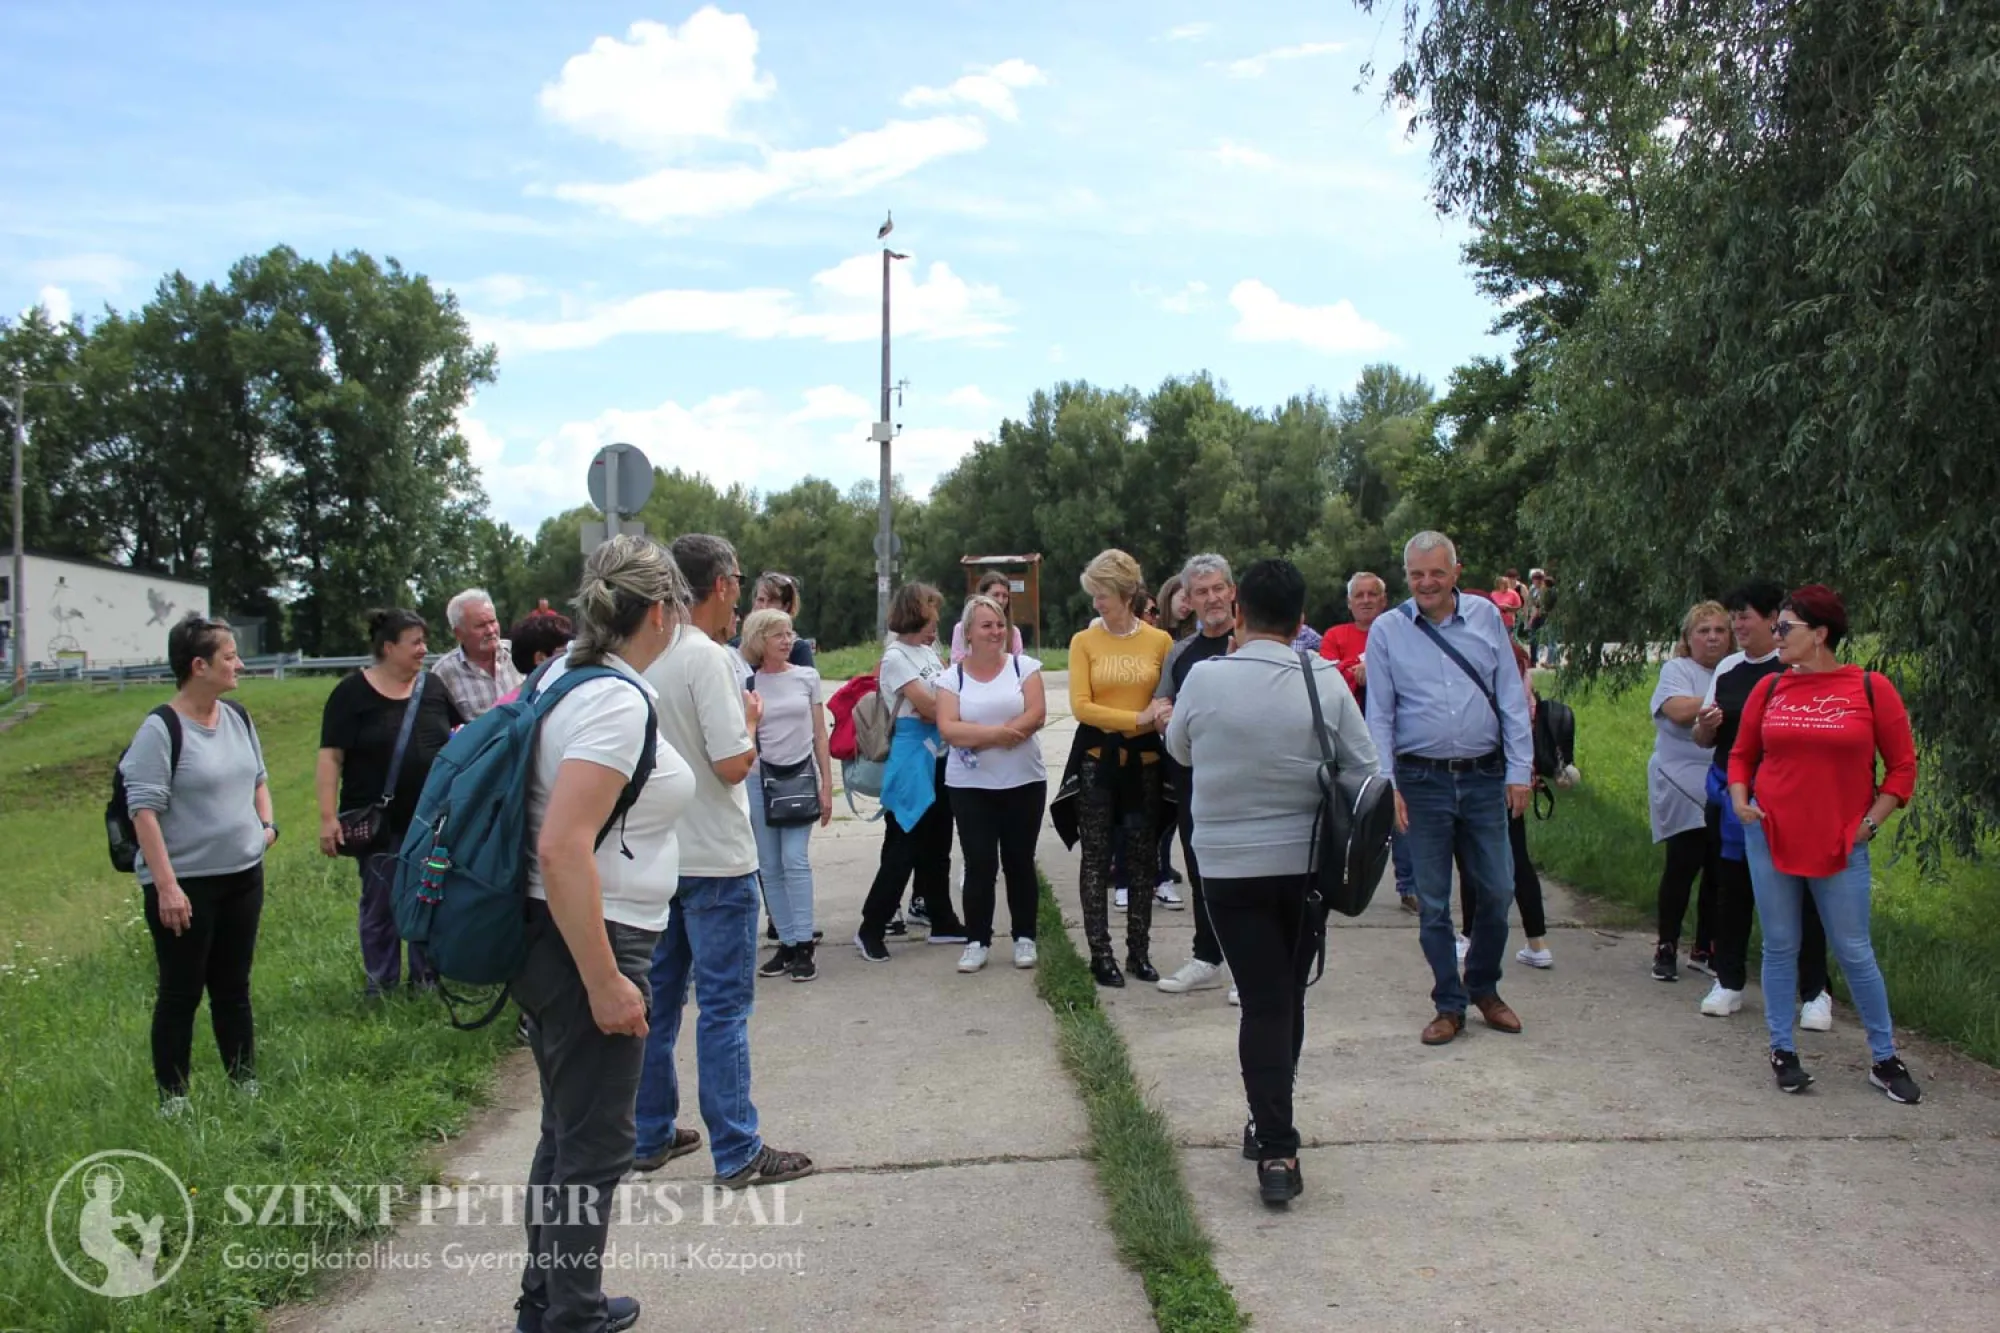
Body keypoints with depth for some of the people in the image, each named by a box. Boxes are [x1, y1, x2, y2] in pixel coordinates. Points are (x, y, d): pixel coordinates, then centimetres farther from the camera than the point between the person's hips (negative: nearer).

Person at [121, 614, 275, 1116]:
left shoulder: (237, 717, 7)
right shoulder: (161, 729, -14)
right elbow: (144, 810, -18)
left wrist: (267, 822, 4)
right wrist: (166, 886, -22)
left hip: (242, 875, 6)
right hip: (185, 885, -6)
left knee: (233, 986, 15)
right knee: (180, 994, 3)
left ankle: (245, 1085, 25)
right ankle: (173, 1099, 15)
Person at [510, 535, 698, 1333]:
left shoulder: (564, 676, 7)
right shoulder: (620, 701, -22)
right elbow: (561, 850, -28)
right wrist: (605, 982, -24)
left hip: (546, 938, 10)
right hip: (586, 944, -10)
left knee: (568, 1131, 23)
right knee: (595, 1147, 4)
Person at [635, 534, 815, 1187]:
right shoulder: (708, 658, -18)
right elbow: (733, 764, -22)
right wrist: (751, 721, -3)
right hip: (714, 861, -8)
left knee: (658, 997, 16)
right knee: (724, 1005, -1)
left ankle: (651, 1135, 27)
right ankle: (738, 1153, 6)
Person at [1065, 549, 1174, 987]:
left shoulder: (1159, 641, 0)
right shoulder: (1084, 641, -2)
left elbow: (1176, 699, 7)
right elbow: (1080, 706, -9)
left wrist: (1166, 714, -17)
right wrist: (1140, 718, -16)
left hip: (1145, 762, 1)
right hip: (1098, 760, -1)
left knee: (1143, 859, 8)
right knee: (1097, 859, 4)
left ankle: (1139, 951, 19)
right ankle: (1100, 953, 12)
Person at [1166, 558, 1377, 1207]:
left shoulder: (1207, 678, -11)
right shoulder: (1327, 682, -8)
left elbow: (1179, 748, 7)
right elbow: (1366, 770, 0)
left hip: (1229, 866, -2)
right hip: (1305, 862, 2)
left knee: (1262, 1001, 2)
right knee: (1289, 996, 17)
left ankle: (1277, 1150, -5)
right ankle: (1273, 1125, 31)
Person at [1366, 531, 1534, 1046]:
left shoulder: (1486, 617, 3)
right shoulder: (1386, 630, 0)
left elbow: (1512, 699, 5)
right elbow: (1379, 716, 0)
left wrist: (1519, 770, 0)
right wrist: (1387, 785, -8)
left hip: (1484, 777, 1)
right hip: (1423, 781, -1)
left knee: (1496, 892, 7)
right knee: (1433, 902, 5)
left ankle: (1484, 988, 29)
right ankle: (1449, 1004, 19)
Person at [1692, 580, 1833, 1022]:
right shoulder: (1727, 669, 9)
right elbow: (1705, 739, 14)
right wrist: (1705, 727, -8)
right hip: (1729, 793, 5)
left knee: (1798, 890, -1)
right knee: (1731, 889, 10)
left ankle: (1815, 993, 10)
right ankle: (1729, 983, 22)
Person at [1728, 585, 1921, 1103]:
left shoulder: (1871, 688, -5)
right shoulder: (1770, 690, 3)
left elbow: (1902, 765, 1)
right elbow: (1741, 756, 14)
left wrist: (1871, 821, -5)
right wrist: (1740, 800, -2)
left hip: (1841, 844, -2)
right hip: (1770, 837, 2)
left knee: (1854, 951, 3)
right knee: (1780, 947, 8)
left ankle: (1885, 1059, 18)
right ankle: (1782, 1051, 19)